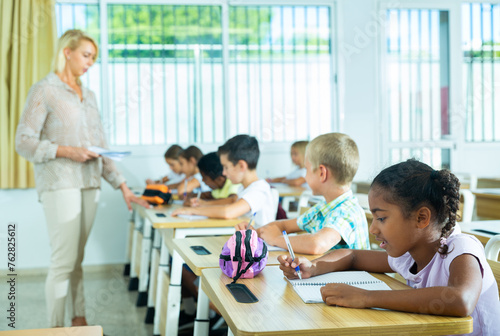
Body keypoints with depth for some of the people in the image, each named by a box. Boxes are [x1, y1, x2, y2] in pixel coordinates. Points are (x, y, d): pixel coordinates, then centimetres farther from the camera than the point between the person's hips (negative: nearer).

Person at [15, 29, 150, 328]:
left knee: (77, 260, 10)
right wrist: (65, 151, -16)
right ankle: (56, 328, 3)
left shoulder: (89, 96, 18)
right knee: (64, 261, -6)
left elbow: (101, 148, 18)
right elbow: (24, 142, -6)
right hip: (60, 184, -6)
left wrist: (123, 187, 11)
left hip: (89, 185, 6)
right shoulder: (44, 91, -1)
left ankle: (79, 321, 17)